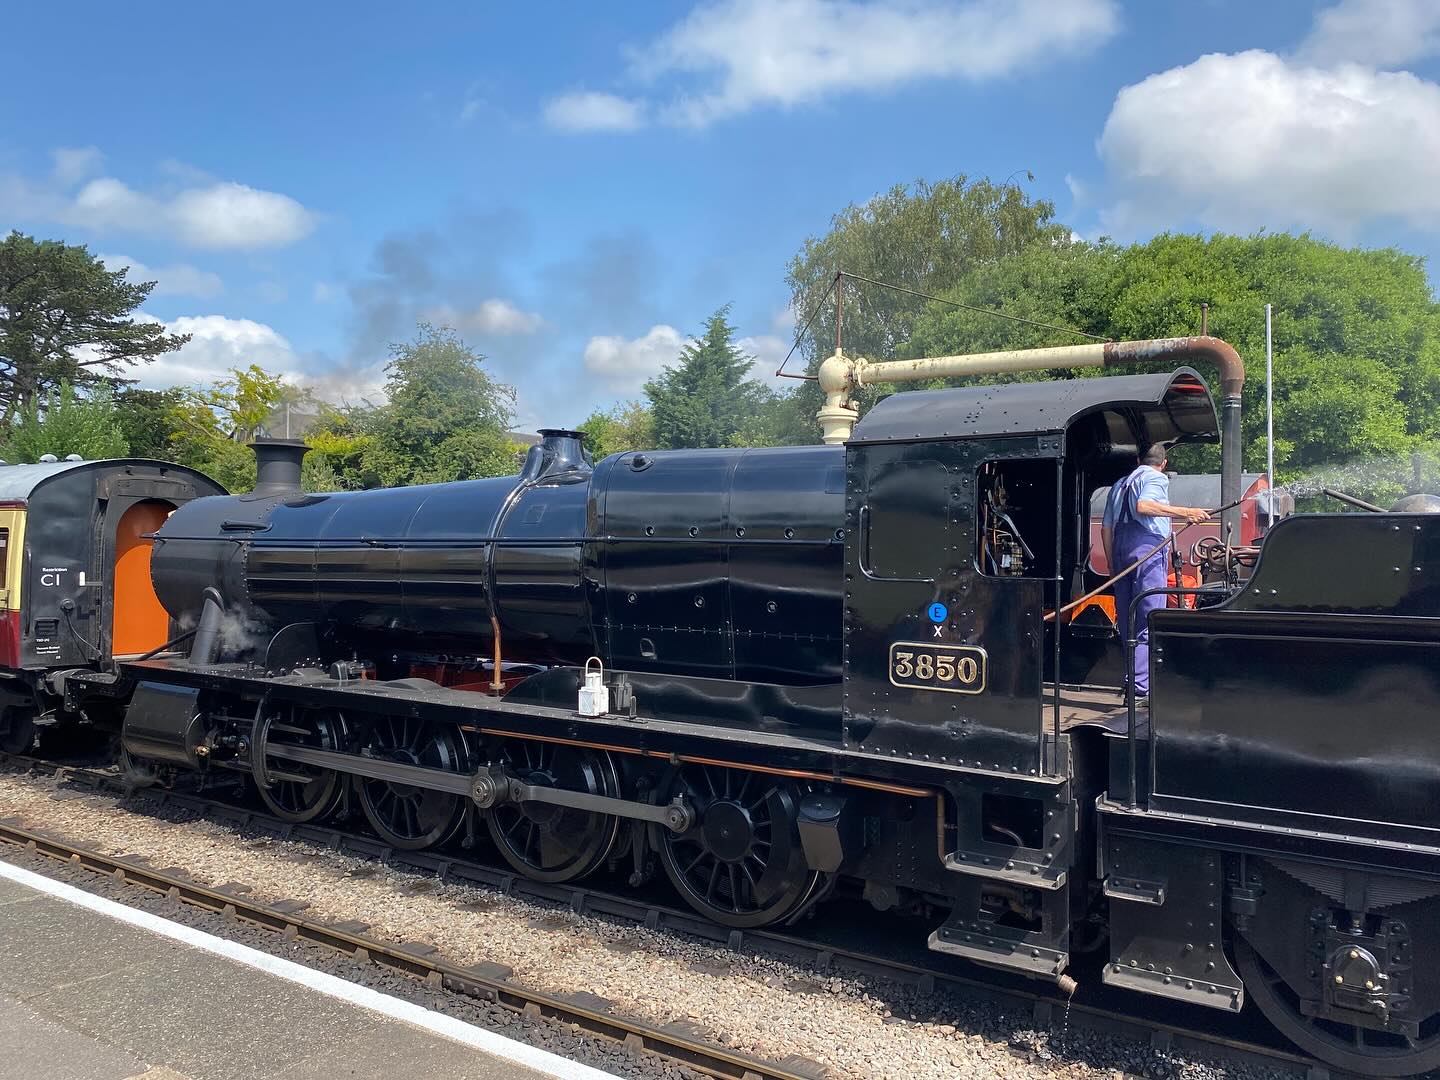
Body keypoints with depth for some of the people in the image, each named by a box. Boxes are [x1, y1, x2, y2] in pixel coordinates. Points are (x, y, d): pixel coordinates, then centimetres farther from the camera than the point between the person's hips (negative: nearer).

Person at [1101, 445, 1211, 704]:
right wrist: (1184, 513, -19)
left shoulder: (1119, 484, 25)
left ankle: (1131, 683, 15)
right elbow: (1143, 506, -19)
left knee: (1127, 620, 11)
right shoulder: (1157, 478, 3)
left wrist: (1112, 564, 25)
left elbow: (1105, 529, 22)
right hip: (1148, 546, -7)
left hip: (1120, 547, 7)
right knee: (1149, 619, -9)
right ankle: (1141, 687, -16)